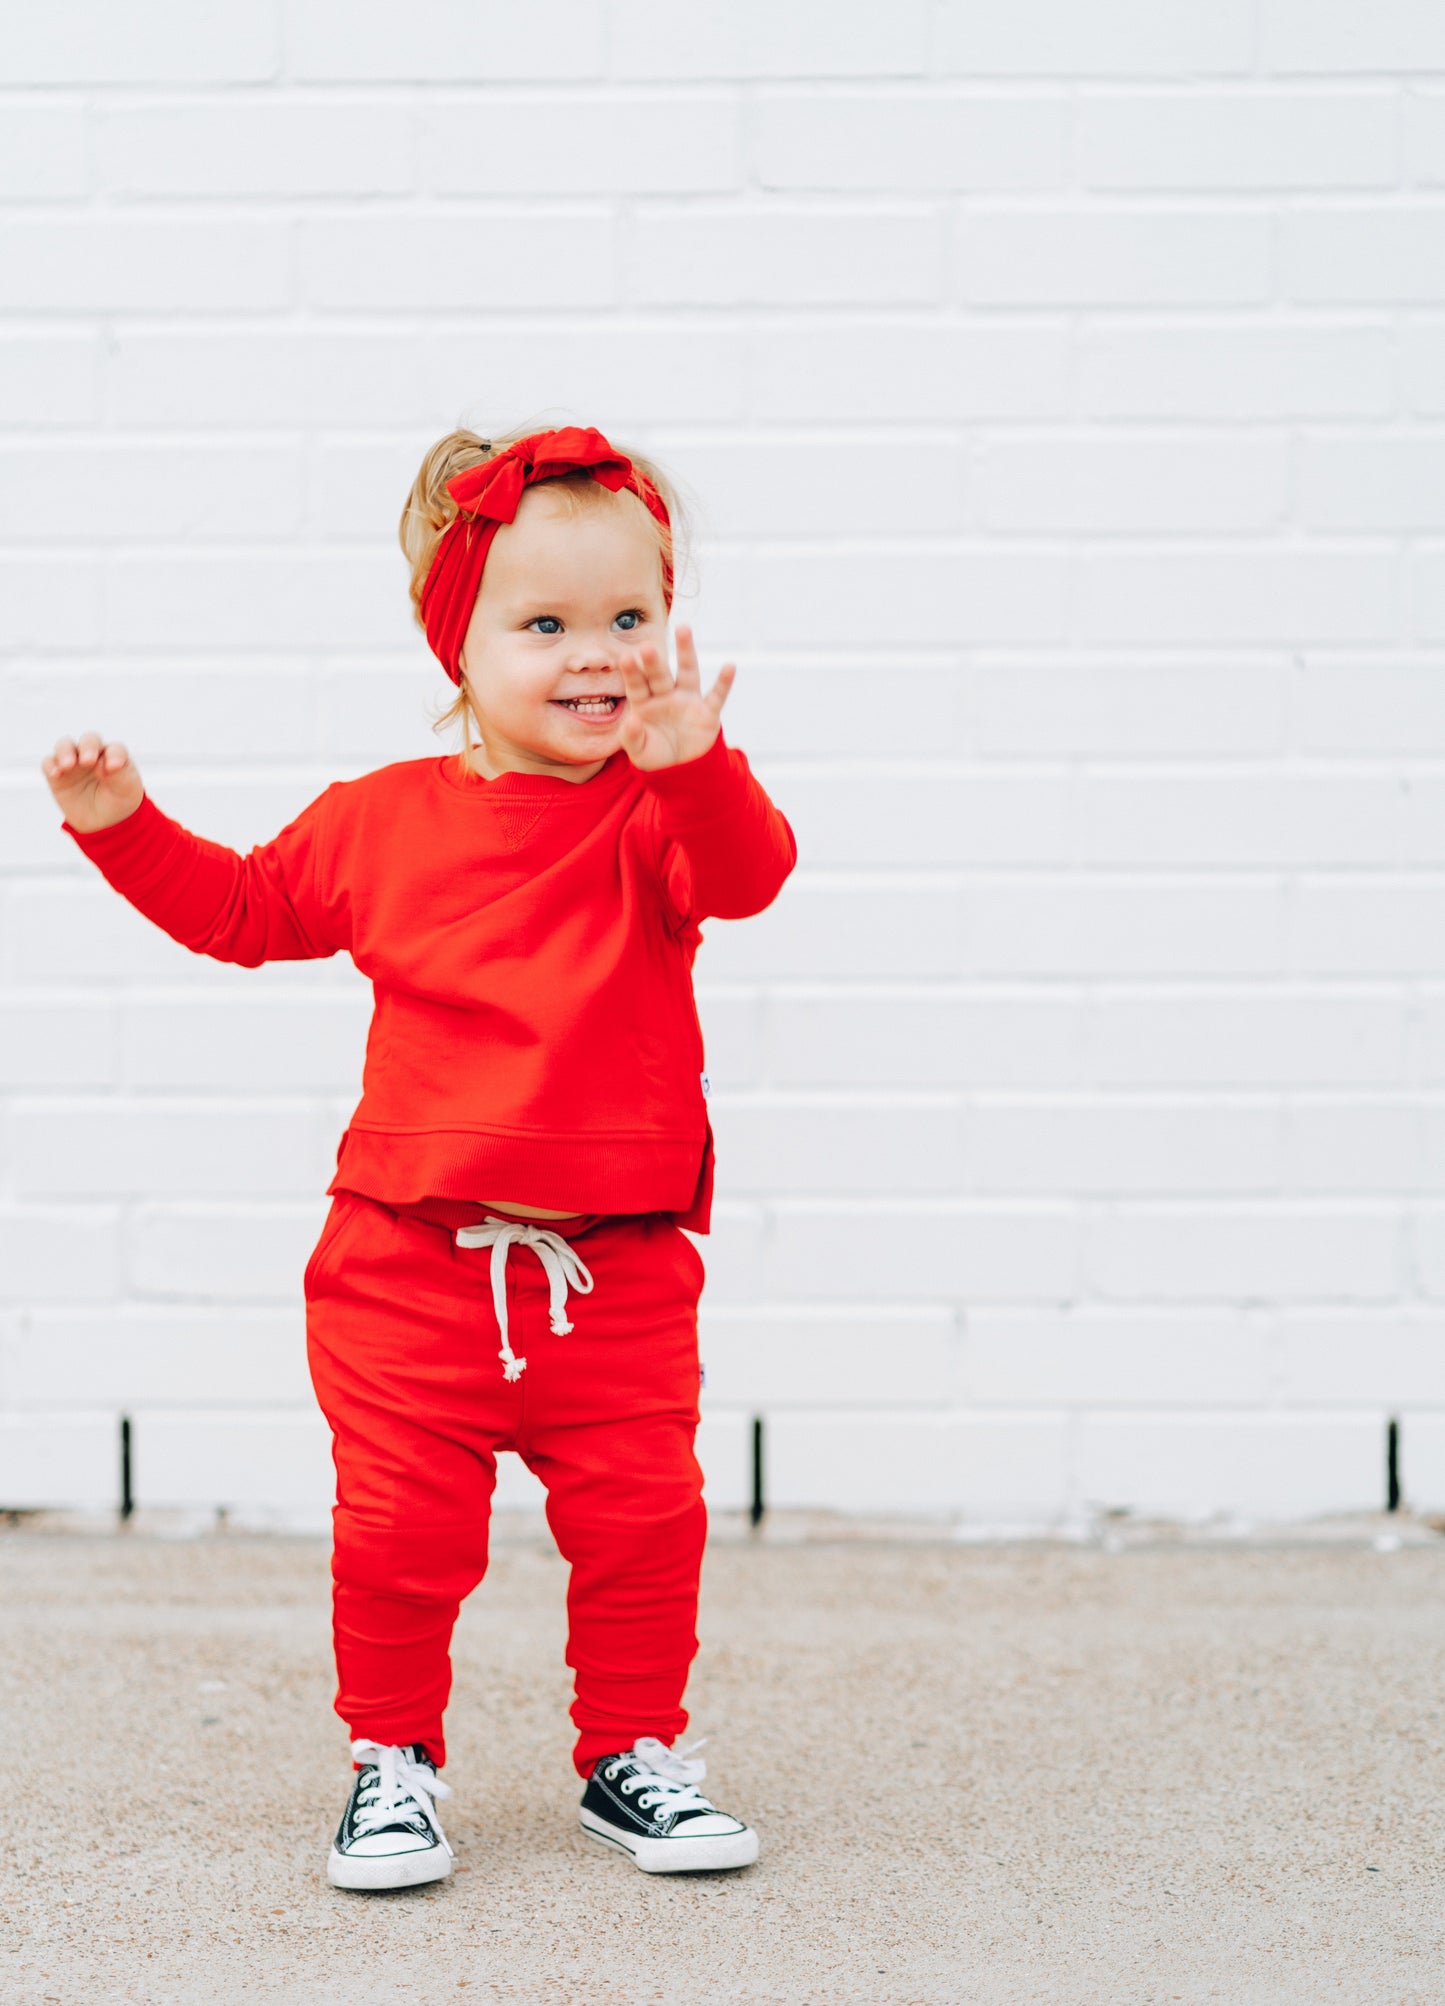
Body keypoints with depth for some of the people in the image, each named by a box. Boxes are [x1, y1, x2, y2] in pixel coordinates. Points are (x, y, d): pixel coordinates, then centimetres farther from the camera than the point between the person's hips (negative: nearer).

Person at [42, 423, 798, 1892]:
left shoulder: (659, 814, -1)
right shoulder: (379, 824, 5)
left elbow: (747, 875, -23)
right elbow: (246, 909, 20)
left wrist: (696, 768, -40)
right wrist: (123, 824, 11)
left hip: (617, 1269, 0)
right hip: (412, 1260, 1)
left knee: (640, 1517, 2)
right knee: (401, 1524, 1)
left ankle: (634, 1755, 21)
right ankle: (391, 1761, 19)